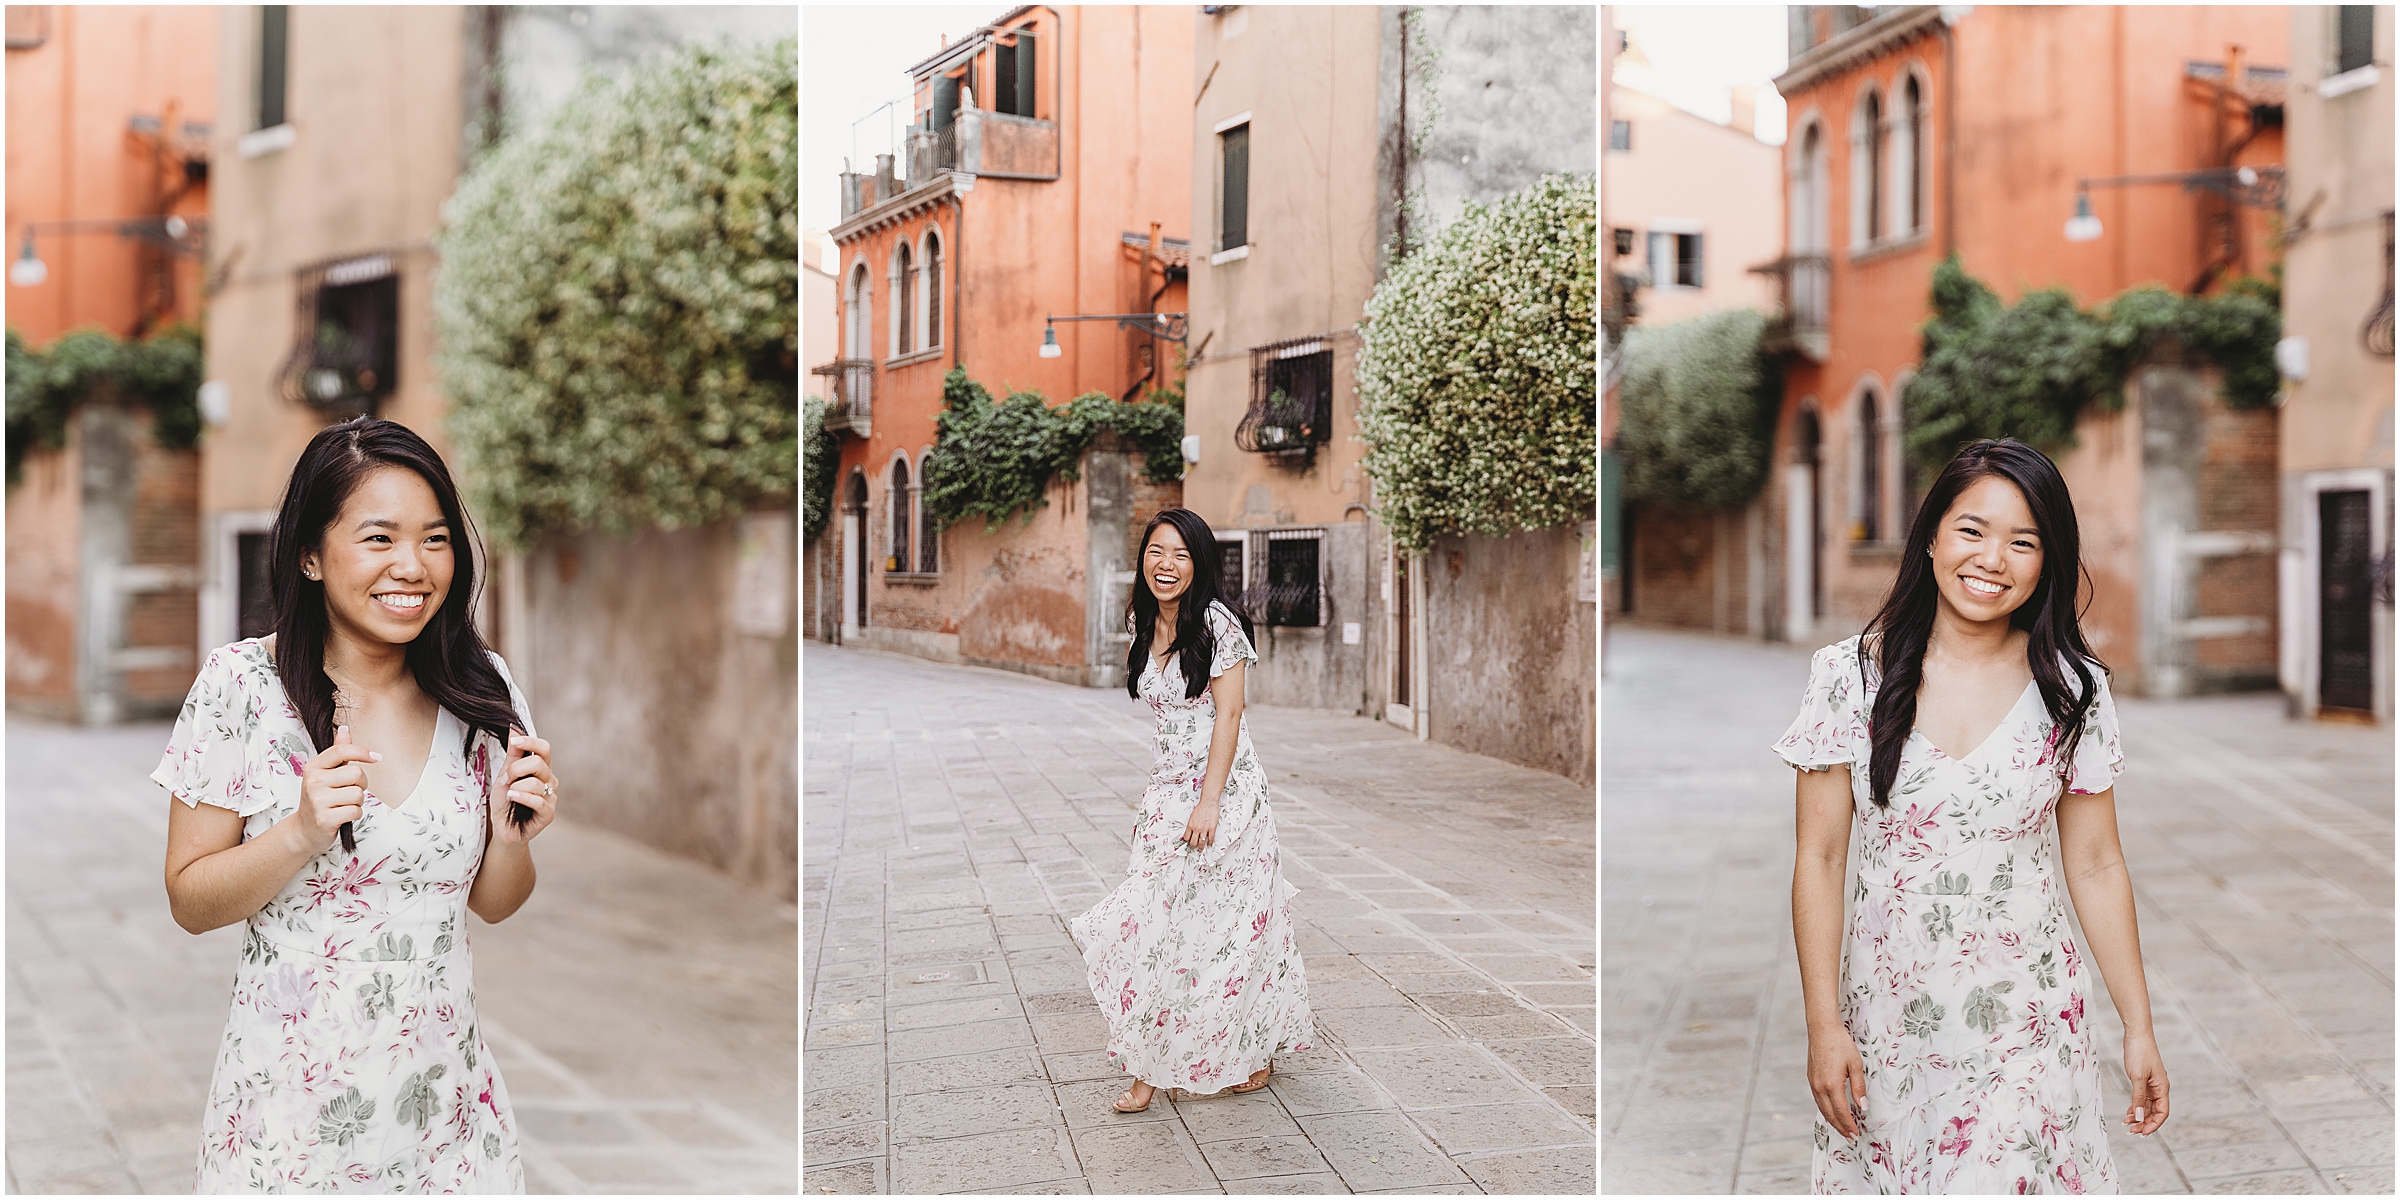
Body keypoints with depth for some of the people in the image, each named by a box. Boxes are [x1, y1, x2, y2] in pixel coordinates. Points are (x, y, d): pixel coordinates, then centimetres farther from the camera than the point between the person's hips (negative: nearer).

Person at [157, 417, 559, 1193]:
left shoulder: (481, 689, -3)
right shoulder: (243, 684, -11)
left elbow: (491, 903, 6)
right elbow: (189, 903, -5)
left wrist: (512, 834, -14)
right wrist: (301, 833, -22)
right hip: (289, 1096, -2)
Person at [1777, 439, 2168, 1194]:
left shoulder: (2073, 689, -3)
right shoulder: (1851, 674, -8)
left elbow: (2096, 867, 3)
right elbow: (1819, 858, -6)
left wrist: (2140, 1027, 3)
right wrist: (1823, 1023, -9)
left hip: (2027, 1012, 0)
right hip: (1886, 1011, 0)